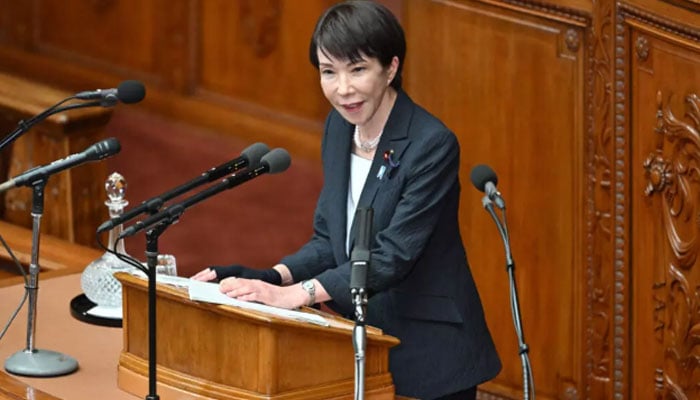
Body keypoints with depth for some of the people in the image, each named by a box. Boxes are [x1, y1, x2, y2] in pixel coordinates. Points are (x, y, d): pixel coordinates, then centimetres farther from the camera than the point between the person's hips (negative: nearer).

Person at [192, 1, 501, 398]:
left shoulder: (432, 145, -18)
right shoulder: (340, 127, 4)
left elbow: (393, 256, -24)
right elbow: (330, 238, 8)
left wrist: (292, 295, -31)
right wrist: (272, 278, -11)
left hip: (428, 356, -6)